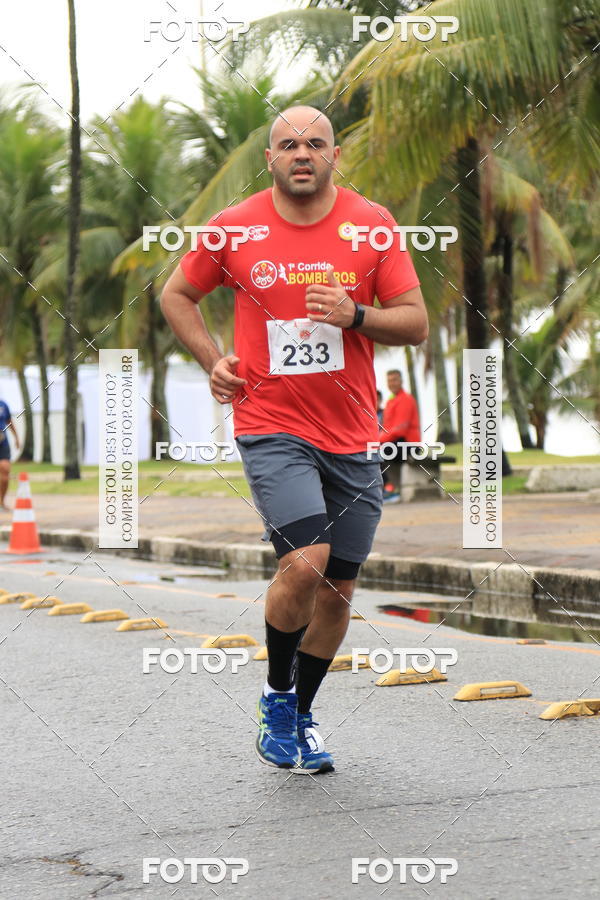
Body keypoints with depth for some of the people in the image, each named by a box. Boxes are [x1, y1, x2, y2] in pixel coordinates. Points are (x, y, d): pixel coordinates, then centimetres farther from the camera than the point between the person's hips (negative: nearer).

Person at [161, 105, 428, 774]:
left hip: (352, 439, 3)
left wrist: (354, 316, -16)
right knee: (304, 562, -21)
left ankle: (300, 717, 29)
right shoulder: (235, 228, -2)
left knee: (338, 589, 8)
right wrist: (212, 361, 1)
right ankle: (276, 694, 5)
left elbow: (416, 322, 2)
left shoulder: (372, 224, 0)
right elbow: (176, 295, 14)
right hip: (270, 425, -3)